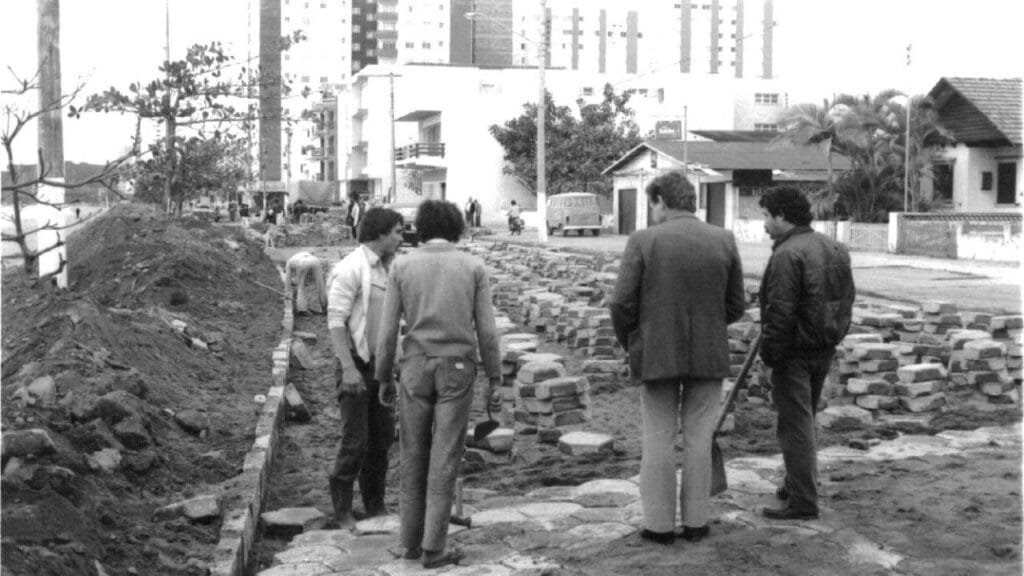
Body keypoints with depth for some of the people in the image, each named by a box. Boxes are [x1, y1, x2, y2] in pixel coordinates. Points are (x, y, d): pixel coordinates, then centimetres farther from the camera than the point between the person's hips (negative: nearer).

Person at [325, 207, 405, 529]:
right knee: (355, 441, -5)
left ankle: (375, 505, 22)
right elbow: (336, 321, -20)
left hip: (380, 364, 8)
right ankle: (342, 510, 10)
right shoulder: (350, 269, -15)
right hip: (355, 365, -8)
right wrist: (348, 368, -26)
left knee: (382, 437, 10)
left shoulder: (382, 270, 11)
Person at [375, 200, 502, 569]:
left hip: (416, 369, 1)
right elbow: (486, 331, -4)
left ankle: (412, 540, 18)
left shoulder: (401, 267, -1)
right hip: (457, 371, -1)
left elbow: (388, 331, -2)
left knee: (414, 456, 13)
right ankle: (433, 548, 1)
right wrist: (495, 381, 2)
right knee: (444, 460, 2)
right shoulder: (474, 267, -2)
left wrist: (384, 380, 9)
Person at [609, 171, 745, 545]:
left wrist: (631, 344, 7)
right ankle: (696, 521, 18)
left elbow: (621, 304, -10)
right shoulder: (724, 241, -1)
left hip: (656, 355, -2)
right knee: (698, 440, 11)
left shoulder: (643, 241, -9)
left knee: (658, 440, 8)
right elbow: (735, 306, 4)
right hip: (709, 355, 2)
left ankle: (659, 524, 13)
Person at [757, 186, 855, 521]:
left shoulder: (787, 255, -18)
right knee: (804, 420, 21)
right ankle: (796, 485, 33)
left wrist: (770, 352, -16)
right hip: (825, 349, 9)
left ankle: (803, 503, 0)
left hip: (795, 351, -9)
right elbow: (847, 298, 16)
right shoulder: (835, 249, 12)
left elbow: (780, 311, -22)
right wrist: (832, 335, 19)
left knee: (796, 425, -3)